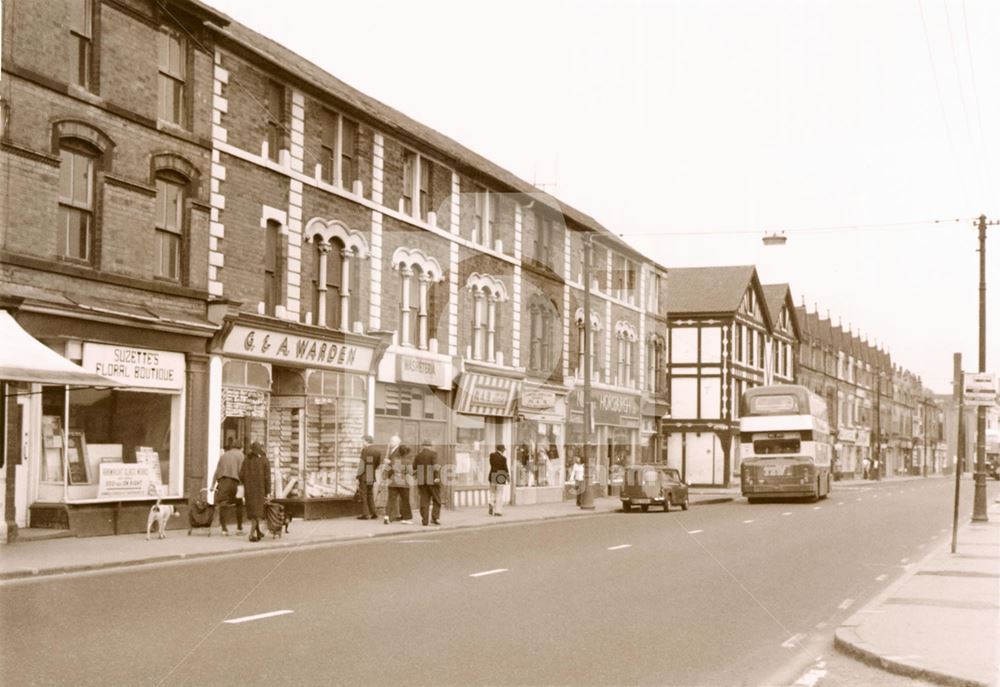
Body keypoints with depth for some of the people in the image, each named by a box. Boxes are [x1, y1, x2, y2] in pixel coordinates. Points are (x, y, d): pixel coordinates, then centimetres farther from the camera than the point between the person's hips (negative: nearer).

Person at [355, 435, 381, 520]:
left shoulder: (365, 450, -13)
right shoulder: (377, 451, 6)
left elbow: (362, 464, -14)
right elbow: (377, 465, 11)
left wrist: (358, 477, -10)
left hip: (364, 477, -7)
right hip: (372, 477, 7)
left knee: (363, 495, -1)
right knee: (370, 494, 17)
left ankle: (365, 514, -2)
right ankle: (373, 513, 16)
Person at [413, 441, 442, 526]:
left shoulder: (418, 456, 9)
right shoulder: (433, 453, -4)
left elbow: (414, 468, 11)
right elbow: (435, 464, -18)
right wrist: (437, 476, -22)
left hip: (422, 481, 4)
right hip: (432, 480, -4)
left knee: (424, 500, 5)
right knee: (437, 500, 7)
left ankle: (424, 520, 0)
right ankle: (435, 517, -5)